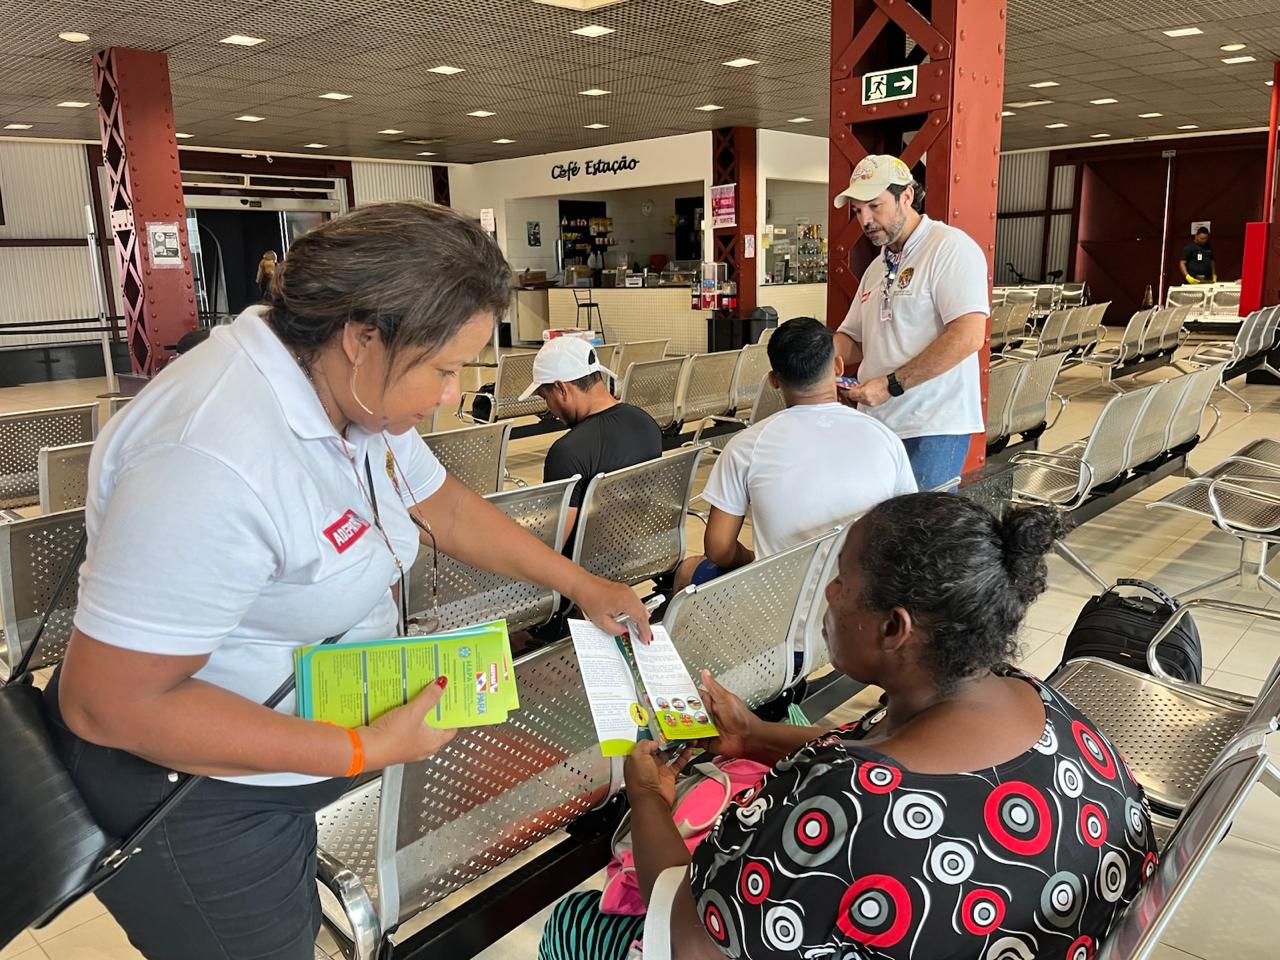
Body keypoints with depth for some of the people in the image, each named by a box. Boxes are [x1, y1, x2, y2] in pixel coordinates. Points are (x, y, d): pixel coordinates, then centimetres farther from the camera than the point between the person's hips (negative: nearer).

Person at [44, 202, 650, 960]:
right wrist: (365, 751, -28)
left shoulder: (355, 388, -8)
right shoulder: (215, 460, -36)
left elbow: (446, 506, 7)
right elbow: (108, 703, -30)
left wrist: (584, 587, 6)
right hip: (200, 801, -7)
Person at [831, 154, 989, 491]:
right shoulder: (877, 268, 20)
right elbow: (851, 338, 23)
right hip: (876, 425, 7)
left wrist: (891, 384, -18)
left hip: (932, 429, -7)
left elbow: (969, 336, -18)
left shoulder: (950, 247, -7)